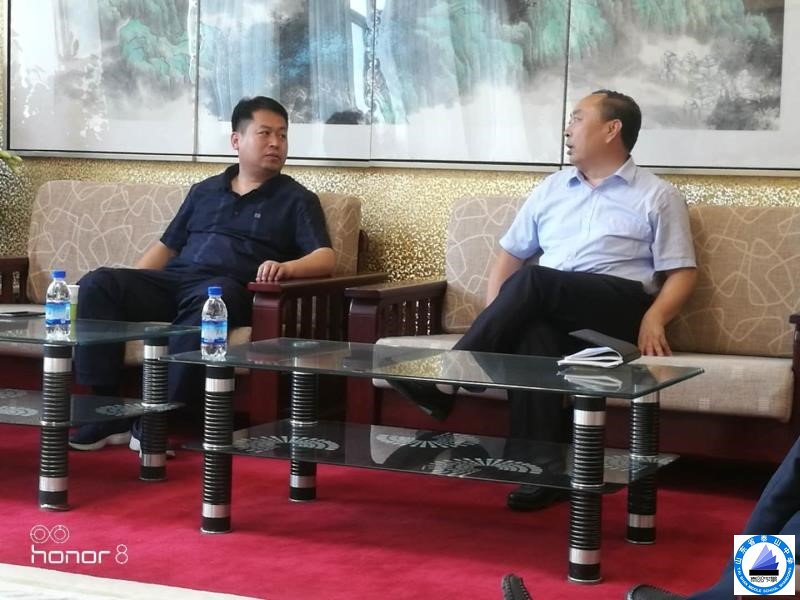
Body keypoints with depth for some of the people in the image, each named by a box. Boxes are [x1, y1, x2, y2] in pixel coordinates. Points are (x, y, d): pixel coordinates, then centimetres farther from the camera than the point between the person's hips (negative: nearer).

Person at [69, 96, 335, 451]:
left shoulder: (296, 199, 13)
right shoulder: (204, 191, 26)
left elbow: (325, 259, 0)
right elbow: (166, 246, 27)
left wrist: (286, 267, -23)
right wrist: (129, 288, 9)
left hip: (228, 289, -5)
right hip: (173, 281, 5)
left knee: (208, 299, -41)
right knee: (97, 284, -21)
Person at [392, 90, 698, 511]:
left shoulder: (658, 196, 10)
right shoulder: (550, 190, 24)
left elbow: (681, 272, 4)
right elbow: (509, 256, 23)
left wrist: (654, 317, -17)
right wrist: (495, 317, 3)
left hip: (620, 309, -3)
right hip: (550, 310, 4)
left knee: (533, 280, -33)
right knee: (531, 332, -36)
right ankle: (543, 464, -40)